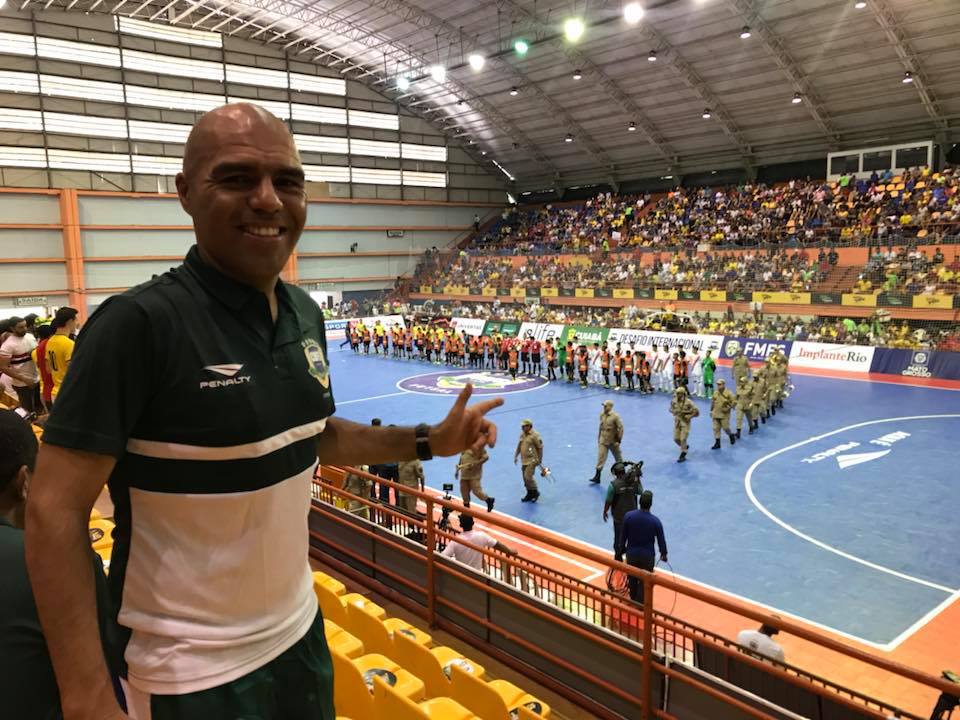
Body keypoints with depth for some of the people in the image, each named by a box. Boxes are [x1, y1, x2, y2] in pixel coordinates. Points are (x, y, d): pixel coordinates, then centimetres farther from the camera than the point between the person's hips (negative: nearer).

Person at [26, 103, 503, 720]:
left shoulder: (306, 315, -1)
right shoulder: (141, 323, -22)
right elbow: (55, 513, -20)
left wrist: (429, 441, 4)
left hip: (299, 628, 7)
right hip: (195, 670, -6)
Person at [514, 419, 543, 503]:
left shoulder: (534, 435, -13)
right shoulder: (522, 434, 9)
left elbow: (540, 447, -10)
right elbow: (519, 446, 20)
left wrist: (540, 460, -8)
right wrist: (516, 456, 17)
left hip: (532, 460, -8)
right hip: (524, 460, 8)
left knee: (528, 477, -14)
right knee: (525, 478, 10)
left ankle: (535, 492, 5)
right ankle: (530, 494, 23)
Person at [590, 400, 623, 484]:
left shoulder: (615, 416, -19)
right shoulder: (602, 414, -2)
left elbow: (620, 428, -15)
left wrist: (618, 440, -16)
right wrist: (598, 438, 14)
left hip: (613, 441, -3)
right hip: (603, 441, 3)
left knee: (618, 458, 16)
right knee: (600, 457, -4)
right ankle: (597, 477, -4)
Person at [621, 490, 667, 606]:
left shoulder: (628, 516, -15)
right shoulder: (655, 521, -19)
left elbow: (623, 536, -3)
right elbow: (661, 540, -8)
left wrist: (623, 549, 14)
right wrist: (663, 554, 10)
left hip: (631, 553, 3)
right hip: (647, 556, -2)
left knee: (632, 579, 21)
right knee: (644, 582, 12)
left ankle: (633, 600, 40)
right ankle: (640, 605, 21)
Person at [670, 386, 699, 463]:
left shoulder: (688, 402, -19)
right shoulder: (673, 401, -6)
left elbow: (696, 412, -13)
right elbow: (671, 409, 12)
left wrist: (689, 416, -19)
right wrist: (674, 412, -8)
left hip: (685, 423, -5)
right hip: (677, 422, 5)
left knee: (683, 439, -6)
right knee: (676, 438, 9)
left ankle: (683, 455, 8)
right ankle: (685, 447, 39)